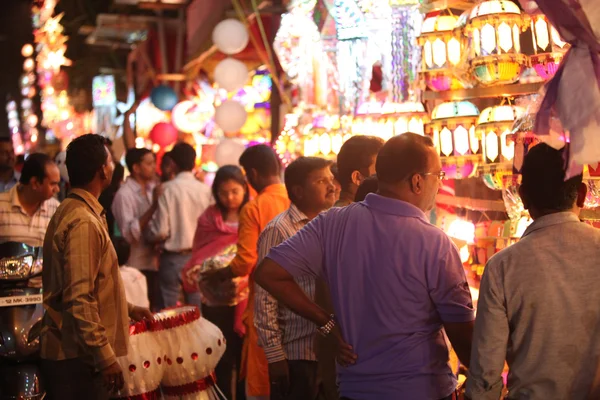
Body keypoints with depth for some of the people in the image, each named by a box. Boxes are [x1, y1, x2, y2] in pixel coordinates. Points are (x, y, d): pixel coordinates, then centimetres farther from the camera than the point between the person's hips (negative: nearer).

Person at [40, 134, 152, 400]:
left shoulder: (71, 211, 12)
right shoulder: (83, 223, -19)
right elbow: (79, 300, -24)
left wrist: (127, 309, 24)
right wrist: (105, 357, -22)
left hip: (71, 351, 10)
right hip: (77, 357, -10)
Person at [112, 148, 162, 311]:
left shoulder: (153, 189, 10)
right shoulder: (124, 195, -11)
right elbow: (130, 233, -20)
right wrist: (154, 206, -21)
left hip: (156, 262, 7)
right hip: (138, 266, -6)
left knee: (158, 310, 10)